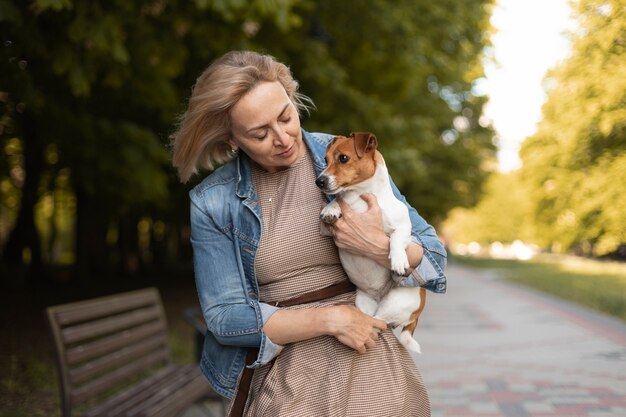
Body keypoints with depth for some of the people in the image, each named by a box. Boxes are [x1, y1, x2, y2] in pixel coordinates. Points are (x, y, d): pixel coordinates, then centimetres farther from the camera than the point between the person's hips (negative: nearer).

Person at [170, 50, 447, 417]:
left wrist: (380, 247, -21)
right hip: (284, 374, 0)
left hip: (372, 360, 1)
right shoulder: (212, 202, -5)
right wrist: (329, 319, -15)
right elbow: (225, 317, -6)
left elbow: (434, 257, 0)